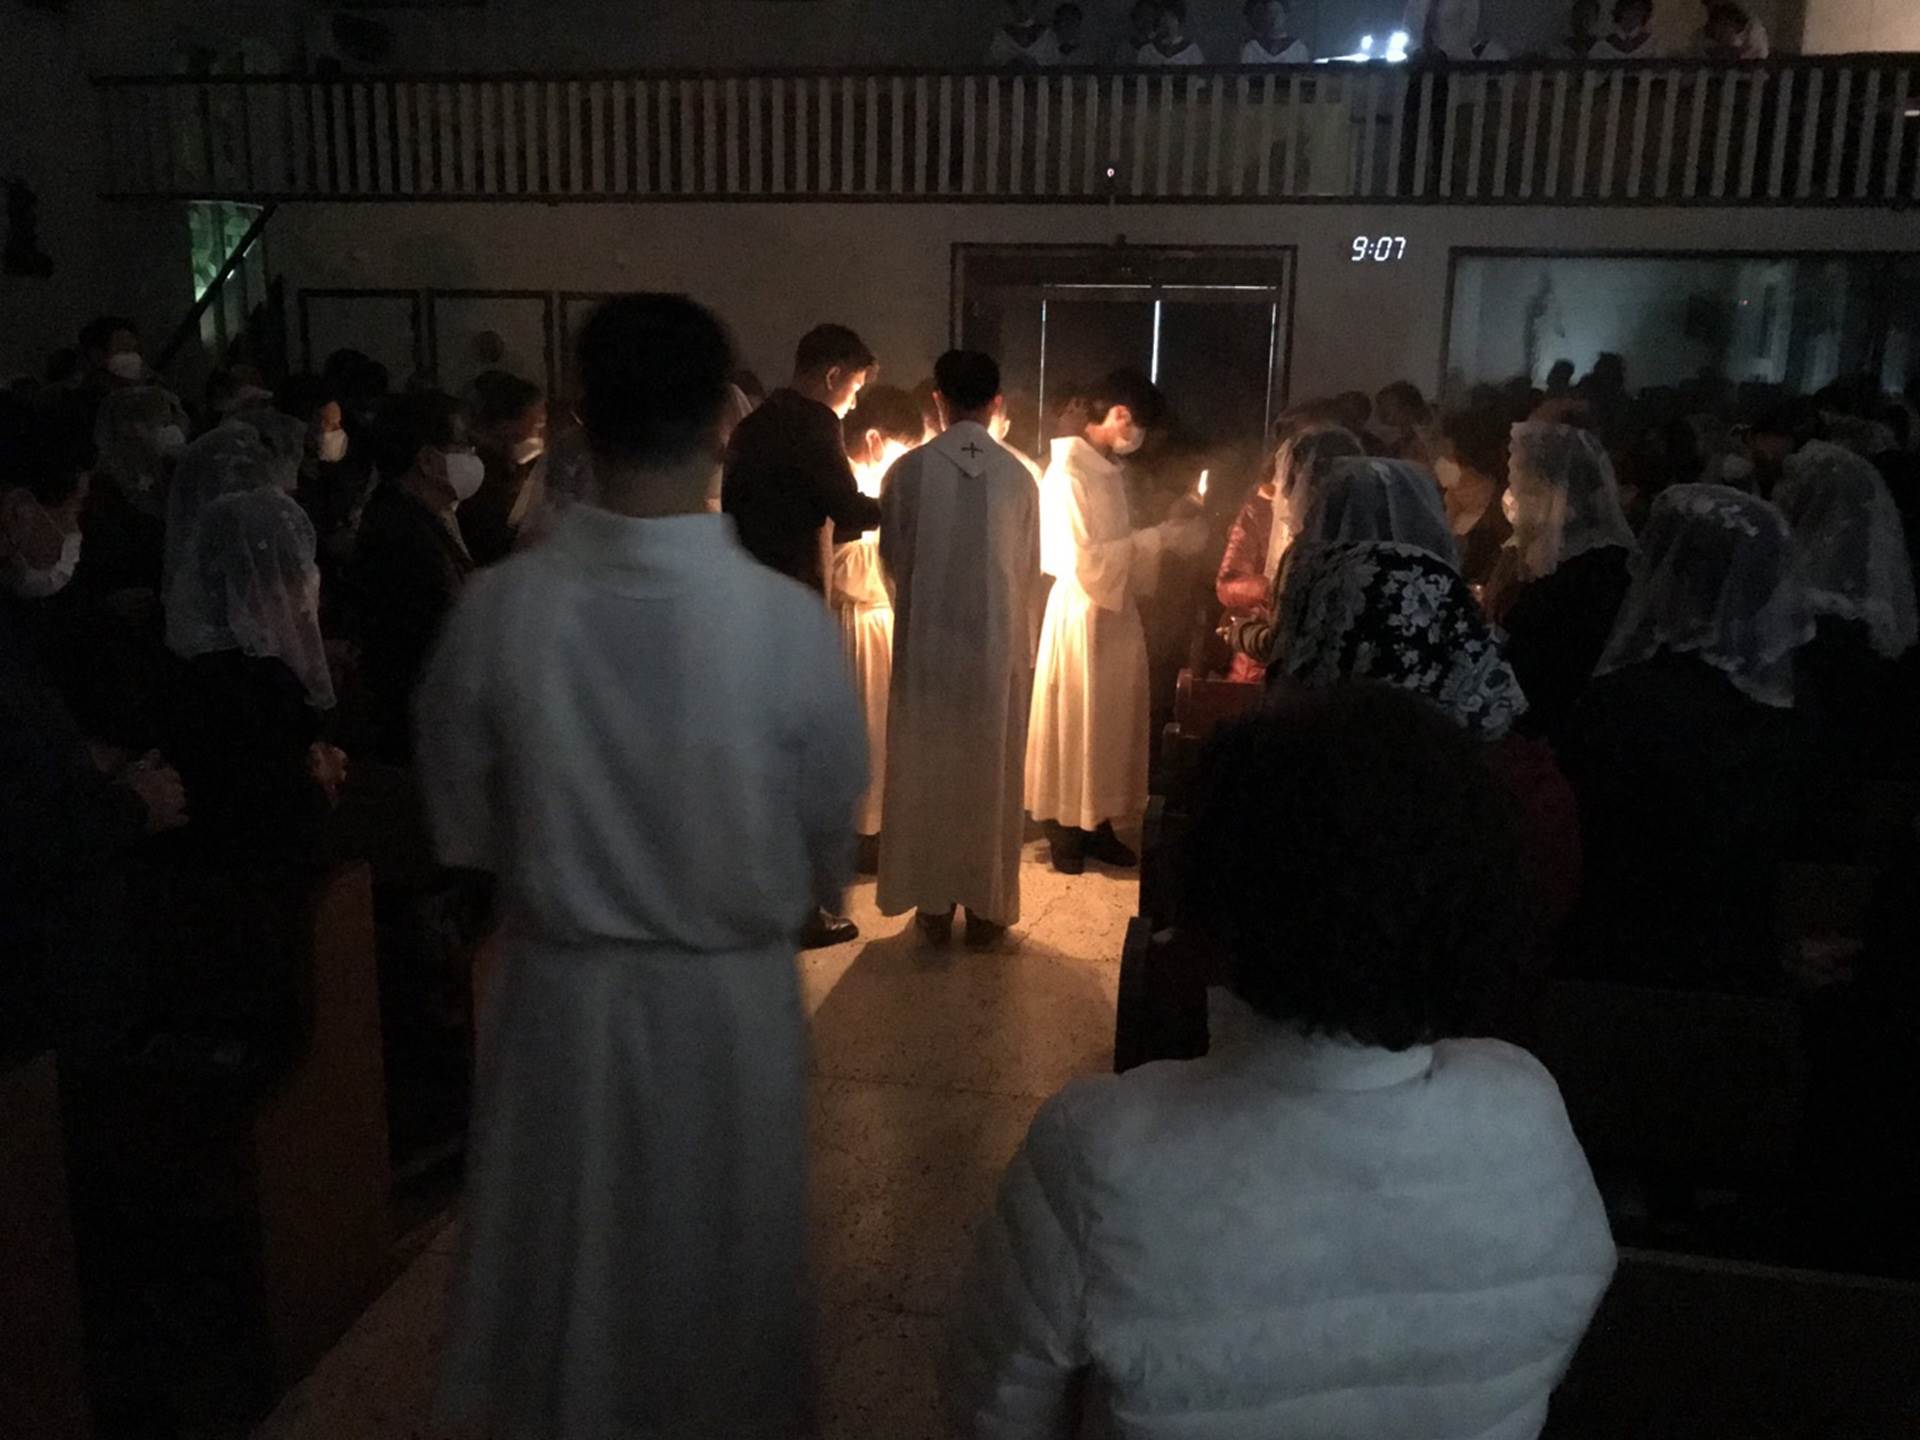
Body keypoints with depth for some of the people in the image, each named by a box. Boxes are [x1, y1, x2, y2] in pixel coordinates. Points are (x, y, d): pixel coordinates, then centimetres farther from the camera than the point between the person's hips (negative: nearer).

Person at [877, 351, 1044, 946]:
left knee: (926, 772, 11)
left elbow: (892, 559, 3)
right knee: (991, 774, 10)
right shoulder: (1018, 476, -6)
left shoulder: (908, 470, -8)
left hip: (926, 642, 0)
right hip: (997, 644, 0)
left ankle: (934, 904, 18)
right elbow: (1029, 571, 1)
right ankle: (986, 905, 17)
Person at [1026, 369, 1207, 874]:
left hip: (1117, 610, 8)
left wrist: (1169, 527, 3)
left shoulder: (1110, 468, 11)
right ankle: (1067, 831, 15)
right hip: (1082, 611, -8)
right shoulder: (1067, 472, -16)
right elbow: (1082, 560, -22)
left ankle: (1098, 824, 23)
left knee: (1112, 722, 13)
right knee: (1075, 724, 2)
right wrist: (1158, 538, -21)